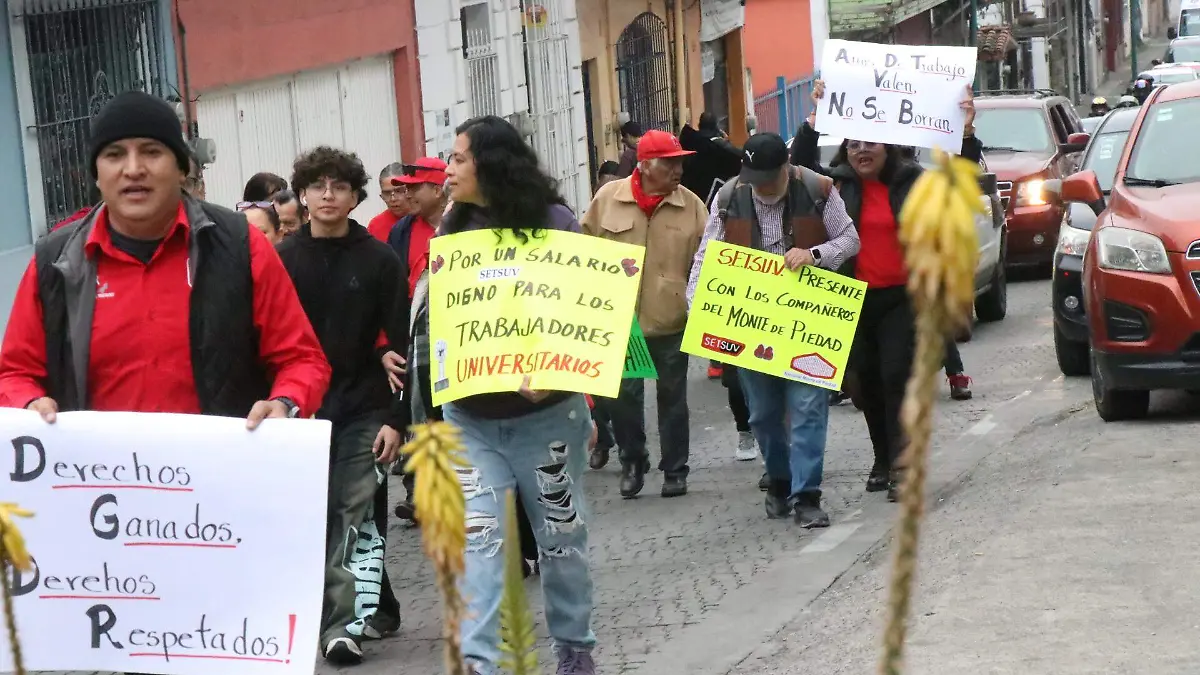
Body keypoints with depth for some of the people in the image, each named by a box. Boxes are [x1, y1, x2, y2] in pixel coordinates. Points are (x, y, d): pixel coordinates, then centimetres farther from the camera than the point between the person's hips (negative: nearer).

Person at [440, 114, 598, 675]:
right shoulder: (453, 228, 5)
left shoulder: (552, 223, -8)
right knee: (478, 536, -7)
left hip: (544, 413, -3)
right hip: (470, 416, 3)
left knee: (561, 534, 11)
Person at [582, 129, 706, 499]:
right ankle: (633, 461, 23)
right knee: (623, 395, 5)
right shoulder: (608, 198, -2)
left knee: (672, 396, 9)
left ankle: (675, 469, 19)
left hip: (671, 319, 0)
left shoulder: (691, 204, -2)